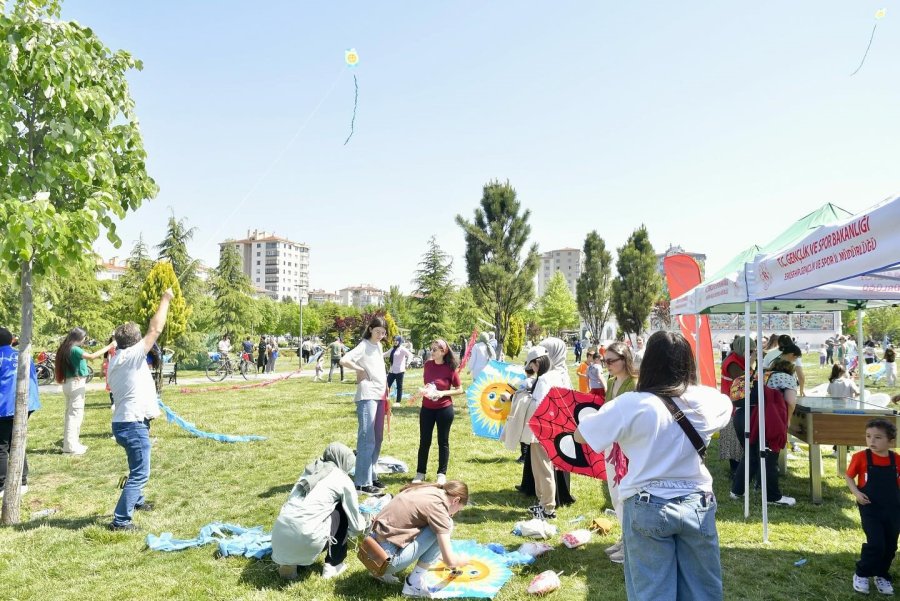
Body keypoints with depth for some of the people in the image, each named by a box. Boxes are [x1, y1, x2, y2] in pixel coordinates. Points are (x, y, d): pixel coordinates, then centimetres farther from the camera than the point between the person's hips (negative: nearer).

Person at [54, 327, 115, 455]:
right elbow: (92, 356, -27)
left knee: (70, 413, 14)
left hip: (69, 382, 10)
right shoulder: (74, 349, -16)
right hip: (76, 383, -10)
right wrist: (108, 347, -24)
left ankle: (69, 443, 20)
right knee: (75, 413, -6)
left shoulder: (65, 349, 11)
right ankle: (71, 446, -5)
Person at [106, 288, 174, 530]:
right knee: (140, 474, -6)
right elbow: (155, 329, -17)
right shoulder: (132, 356, -15)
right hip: (134, 424, -10)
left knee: (138, 468, 30)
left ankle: (136, 500, 48)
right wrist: (165, 300, -9)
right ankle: (120, 520, -6)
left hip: (123, 422, 10)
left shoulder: (116, 361, 12)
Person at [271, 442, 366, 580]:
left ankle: (288, 562, 19)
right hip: (307, 538, -5)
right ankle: (333, 565, 20)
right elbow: (355, 524, 14)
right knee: (342, 512, 17)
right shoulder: (344, 480, 6)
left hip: (280, 535, 5)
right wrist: (361, 526, 39)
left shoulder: (310, 470, 21)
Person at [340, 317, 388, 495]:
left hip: (380, 395, 9)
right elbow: (344, 361, -25)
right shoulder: (364, 346, -11)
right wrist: (360, 370, -13)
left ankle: (371, 476, 23)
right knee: (367, 439, -9)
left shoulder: (379, 346, 14)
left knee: (377, 439, 13)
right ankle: (363, 483, -5)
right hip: (367, 396, -9)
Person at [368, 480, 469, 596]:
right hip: (386, 560, -9)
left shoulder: (425, 490, 11)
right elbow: (449, 561, -12)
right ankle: (413, 583, -1)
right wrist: (463, 561, 11)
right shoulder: (437, 506, -13)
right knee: (446, 525, -6)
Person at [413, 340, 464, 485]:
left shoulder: (450, 369, -11)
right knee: (424, 441, 9)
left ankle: (442, 474, 18)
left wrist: (443, 393, -18)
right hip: (427, 408, 4)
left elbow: (460, 390, -6)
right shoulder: (428, 365, 0)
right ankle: (420, 473, 19)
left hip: (444, 409, -4)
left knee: (443, 441, 7)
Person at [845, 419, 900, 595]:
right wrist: (856, 493, -14)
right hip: (870, 509, -3)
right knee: (876, 544, -11)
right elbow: (848, 477, 0)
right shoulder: (861, 457, -12)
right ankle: (861, 574, 9)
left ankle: (882, 576, 34)